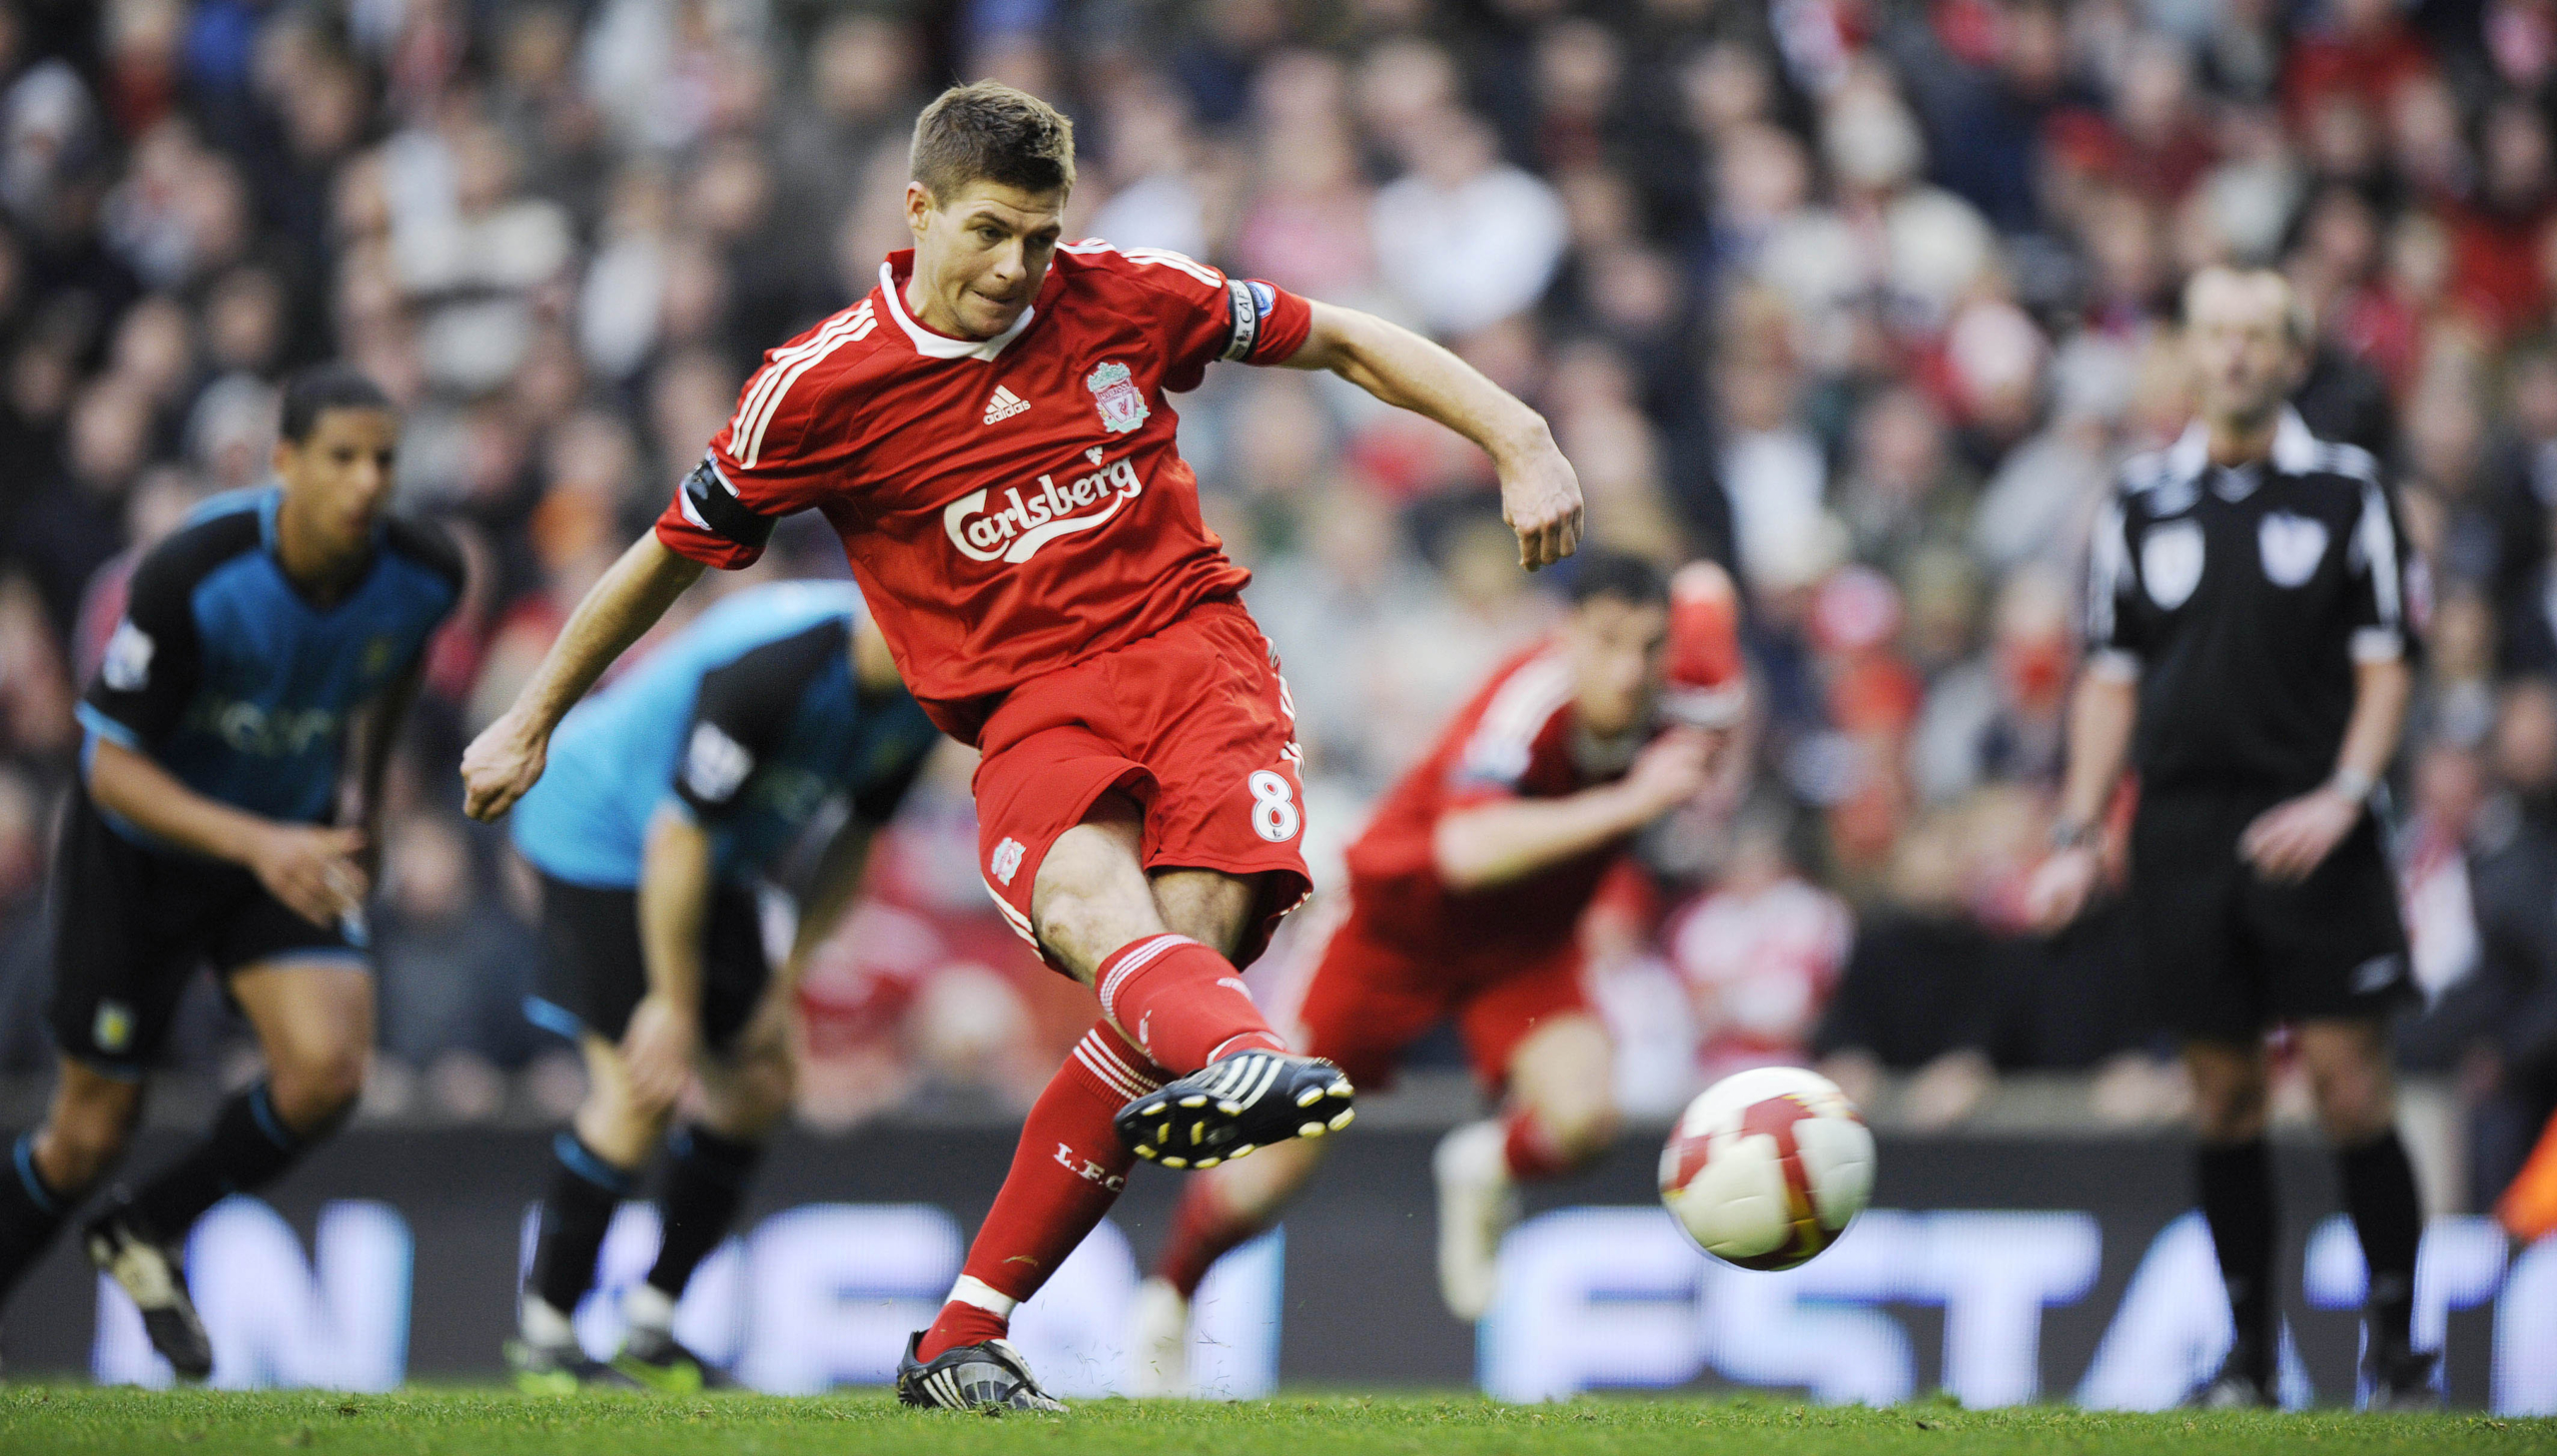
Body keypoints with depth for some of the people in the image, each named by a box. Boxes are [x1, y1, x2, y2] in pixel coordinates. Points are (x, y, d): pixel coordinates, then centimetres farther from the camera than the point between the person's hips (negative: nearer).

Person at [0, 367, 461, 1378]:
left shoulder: (423, 575, -18)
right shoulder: (190, 576, -32)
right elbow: (112, 764, -27)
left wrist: (367, 791, 15)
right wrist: (259, 844, -39)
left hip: (292, 846, 4)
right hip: (141, 845, -3)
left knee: (327, 1070, -20)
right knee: (92, 1133, 3)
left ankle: (149, 1235, 7)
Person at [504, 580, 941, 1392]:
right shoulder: (774, 664, -36)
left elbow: (855, 836, 5)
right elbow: (677, 836, -30)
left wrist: (789, 980, 1)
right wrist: (673, 1005, -24)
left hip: (720, 859, 8)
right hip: (600, 830, -8)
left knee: (760, 1082, 2)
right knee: (642, 1090, -14)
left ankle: (650, 1329, 11)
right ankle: (541, 1338, -2)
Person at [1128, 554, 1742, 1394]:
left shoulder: (1694, 702, -21)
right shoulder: (1533, 696, -37)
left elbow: (1706, 592, 4)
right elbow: (1466, 850, -53)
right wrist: (1624, 804, -57)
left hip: (1527, 939, 3)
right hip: (1405, 913, -3)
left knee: (1581, 1117, -26)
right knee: (1271, 1172, 5)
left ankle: (1490, 1169, 11)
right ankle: (1167, 1306, 36)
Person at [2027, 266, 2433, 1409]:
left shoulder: (2345, 490, 4)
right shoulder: (2142, 500, 10)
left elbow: (2386, 665, 2)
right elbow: (2111, 680, 13)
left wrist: (2344, 793, -12)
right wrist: (2077, 836, 5)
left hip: (2309, 832, -2)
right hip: (2183, 832, 2)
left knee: (2347, 1083, -8)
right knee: (2223, 1092, 3)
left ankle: (2398, 1348, 1)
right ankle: (2249, 1352, 11)